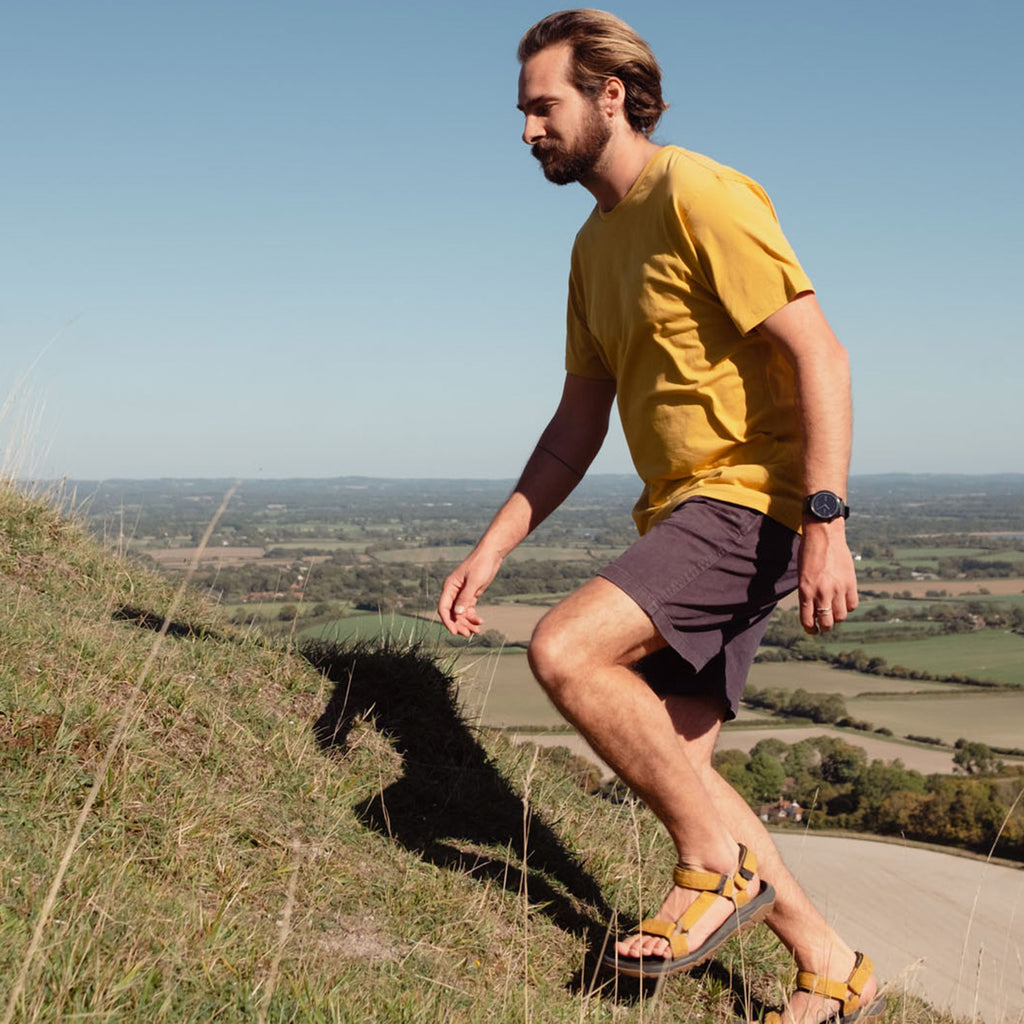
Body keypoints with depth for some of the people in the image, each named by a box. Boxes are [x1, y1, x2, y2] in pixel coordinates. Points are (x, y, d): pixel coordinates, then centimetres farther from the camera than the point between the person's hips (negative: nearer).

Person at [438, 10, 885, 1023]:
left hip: (749, 504, -9)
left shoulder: (700, 196, -11)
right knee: (673, 767, 6)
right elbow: (579, 421, 17)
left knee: (564, 650, -24)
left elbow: (818, 352, -18)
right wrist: (489, 550, 11)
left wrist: (826, 522, -27)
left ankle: (719, 866, -5)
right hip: (682, 516, 9)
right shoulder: (595, 244, 17)